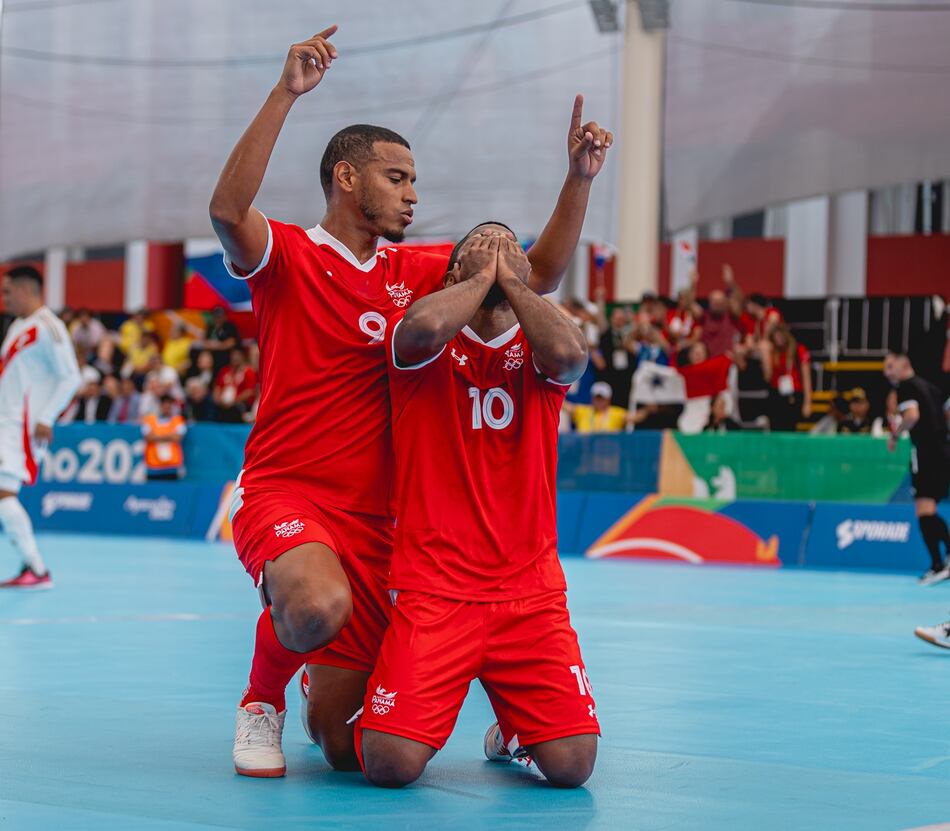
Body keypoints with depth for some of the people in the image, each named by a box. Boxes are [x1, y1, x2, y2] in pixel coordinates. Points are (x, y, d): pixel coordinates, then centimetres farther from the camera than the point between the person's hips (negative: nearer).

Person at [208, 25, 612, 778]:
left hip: (373, 520, 5)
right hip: (284, 492, -5)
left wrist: (580, 178, 0)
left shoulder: (415, 272, 12)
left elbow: (539, 274, 13)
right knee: (319, 604, -41)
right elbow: (228, 211, -25)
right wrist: (287, 94, -31)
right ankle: (263, 702, -7)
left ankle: (328, 690, 42)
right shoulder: (288, 256, -3)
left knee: (348, 752, 2)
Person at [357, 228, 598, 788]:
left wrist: (510, 275, -4)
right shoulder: (431, 346, 3)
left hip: (531, 593, 2)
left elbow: (570, 354, -16)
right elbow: (424, 326, -23)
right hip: (432, 590, -2)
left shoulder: (536, 349, 9)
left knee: (572, 765, -10)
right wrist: (483, 276, -4)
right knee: (391, 765, -17)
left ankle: (514, 726, 25)